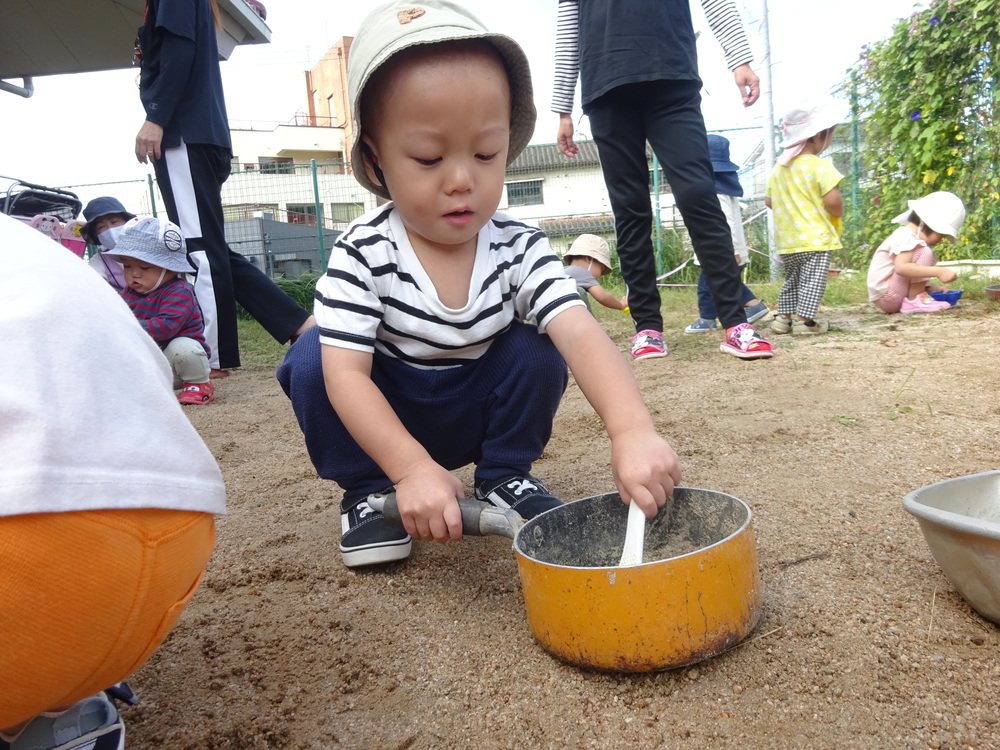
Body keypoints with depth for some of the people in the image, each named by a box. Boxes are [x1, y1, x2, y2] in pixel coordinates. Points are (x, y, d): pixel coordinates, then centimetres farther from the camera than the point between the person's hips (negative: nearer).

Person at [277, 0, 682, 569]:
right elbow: (345, 374, -29)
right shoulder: (362, 253, -23)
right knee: (312, 359, -26)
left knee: (536, 350, -22)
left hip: (477, 415, 2)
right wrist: (412, 469, -41)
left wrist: (632, 430, -51)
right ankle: (367, 491, -4)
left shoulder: (519, 249, -19)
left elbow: (582, 335, -34)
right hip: (382, 421, -1)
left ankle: (504, 477, 1)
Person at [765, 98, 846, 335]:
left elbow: (769, 201, 14)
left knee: (792, 279, 18)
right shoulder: (819, 166, -12)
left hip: (786, 240, 7)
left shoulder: (778, 168, 8)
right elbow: (832, 201, -19)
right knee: (812, 280, -1)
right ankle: (804, 319, -3)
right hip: (814, 238, -7)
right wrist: (838, 213, 1)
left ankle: (783, 317, 19)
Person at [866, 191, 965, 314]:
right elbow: (901, 267, -34)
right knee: (924, 253, -17)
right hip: (886, 296, -11)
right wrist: (939, 272, -34)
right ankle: (914, 301, -17)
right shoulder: (905, 238, -16)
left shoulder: (911, 237, 16)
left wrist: (932, 287, 7)